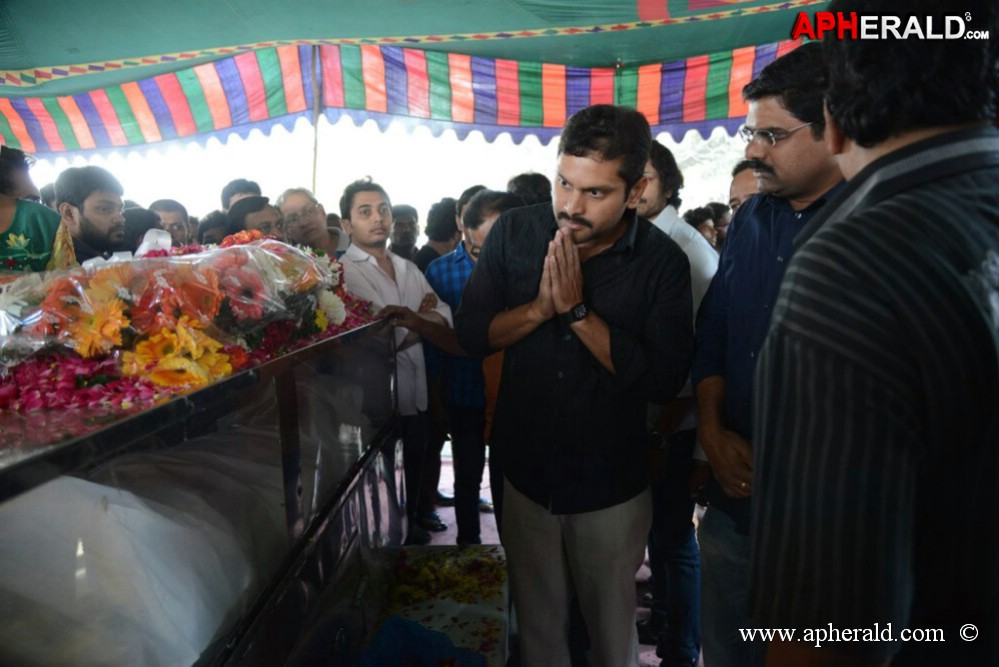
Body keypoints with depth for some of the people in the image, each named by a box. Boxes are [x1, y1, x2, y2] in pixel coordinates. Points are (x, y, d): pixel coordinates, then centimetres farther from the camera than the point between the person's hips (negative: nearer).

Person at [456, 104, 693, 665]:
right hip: (526, 472, 2)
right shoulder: (514, 233, -7)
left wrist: (577, 311, -25)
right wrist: (541, 306, -22)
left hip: (612, 486, -1)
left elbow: (663, 380, -19)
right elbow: (471, 333, -6)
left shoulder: (663, 262, -13)